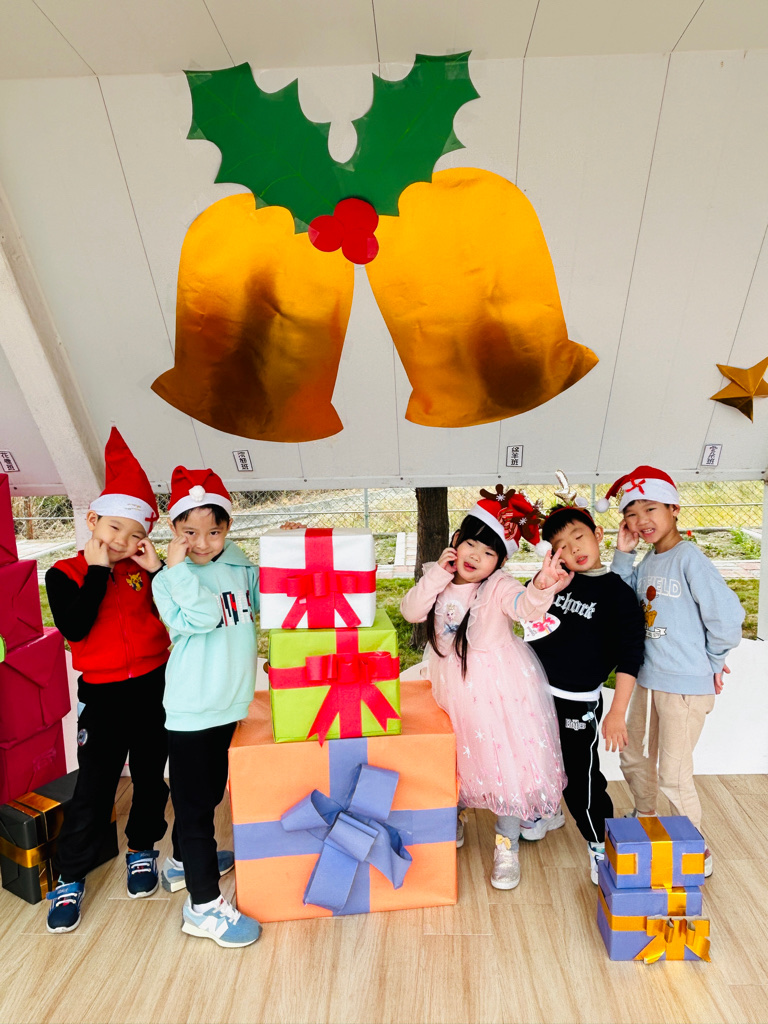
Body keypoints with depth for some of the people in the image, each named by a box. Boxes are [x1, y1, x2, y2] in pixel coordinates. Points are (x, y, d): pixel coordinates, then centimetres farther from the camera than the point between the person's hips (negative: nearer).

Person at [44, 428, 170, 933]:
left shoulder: (147, 569, -2)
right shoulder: (66, 573, -4)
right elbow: (75, 628, -19)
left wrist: (158, 570, -19)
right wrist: (97, 570, -19)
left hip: (156, 687, 2)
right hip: (103, 695, -1)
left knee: (150, 776, 16)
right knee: (94, 787, 4)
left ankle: (142, 849, 40)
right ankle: (71, 878, 26)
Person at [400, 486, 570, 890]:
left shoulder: (498, 586, -21)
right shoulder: (440, 580, -5)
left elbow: (525, 605, -42)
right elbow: (411, 611, -14)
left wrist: (542, 587, -64)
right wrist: (437, 574, -24)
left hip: (498, 687, -4)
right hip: (452, 685, 5)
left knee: (506, 762, 4)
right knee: (456, 758, 21)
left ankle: (506, 846, 25)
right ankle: (454, 821, 47)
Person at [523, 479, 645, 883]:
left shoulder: (616, 592, -12)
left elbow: (629, 656, -14)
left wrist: (617, 713, -17)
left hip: (578, 702, -5)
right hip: (536, 691, 5)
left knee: (580, 775, 6)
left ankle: (601, 845, 30)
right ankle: (547, 812, 49)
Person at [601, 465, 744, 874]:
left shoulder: (689, 558, -19)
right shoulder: (647, 561, 4)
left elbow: (727, 613, -20)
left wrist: (713, 661, -5)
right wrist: (622, 555, -2)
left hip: (685, 686, -8)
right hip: (647, 680, 8)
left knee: (673, 774, 6)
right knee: (634, 758, 22)